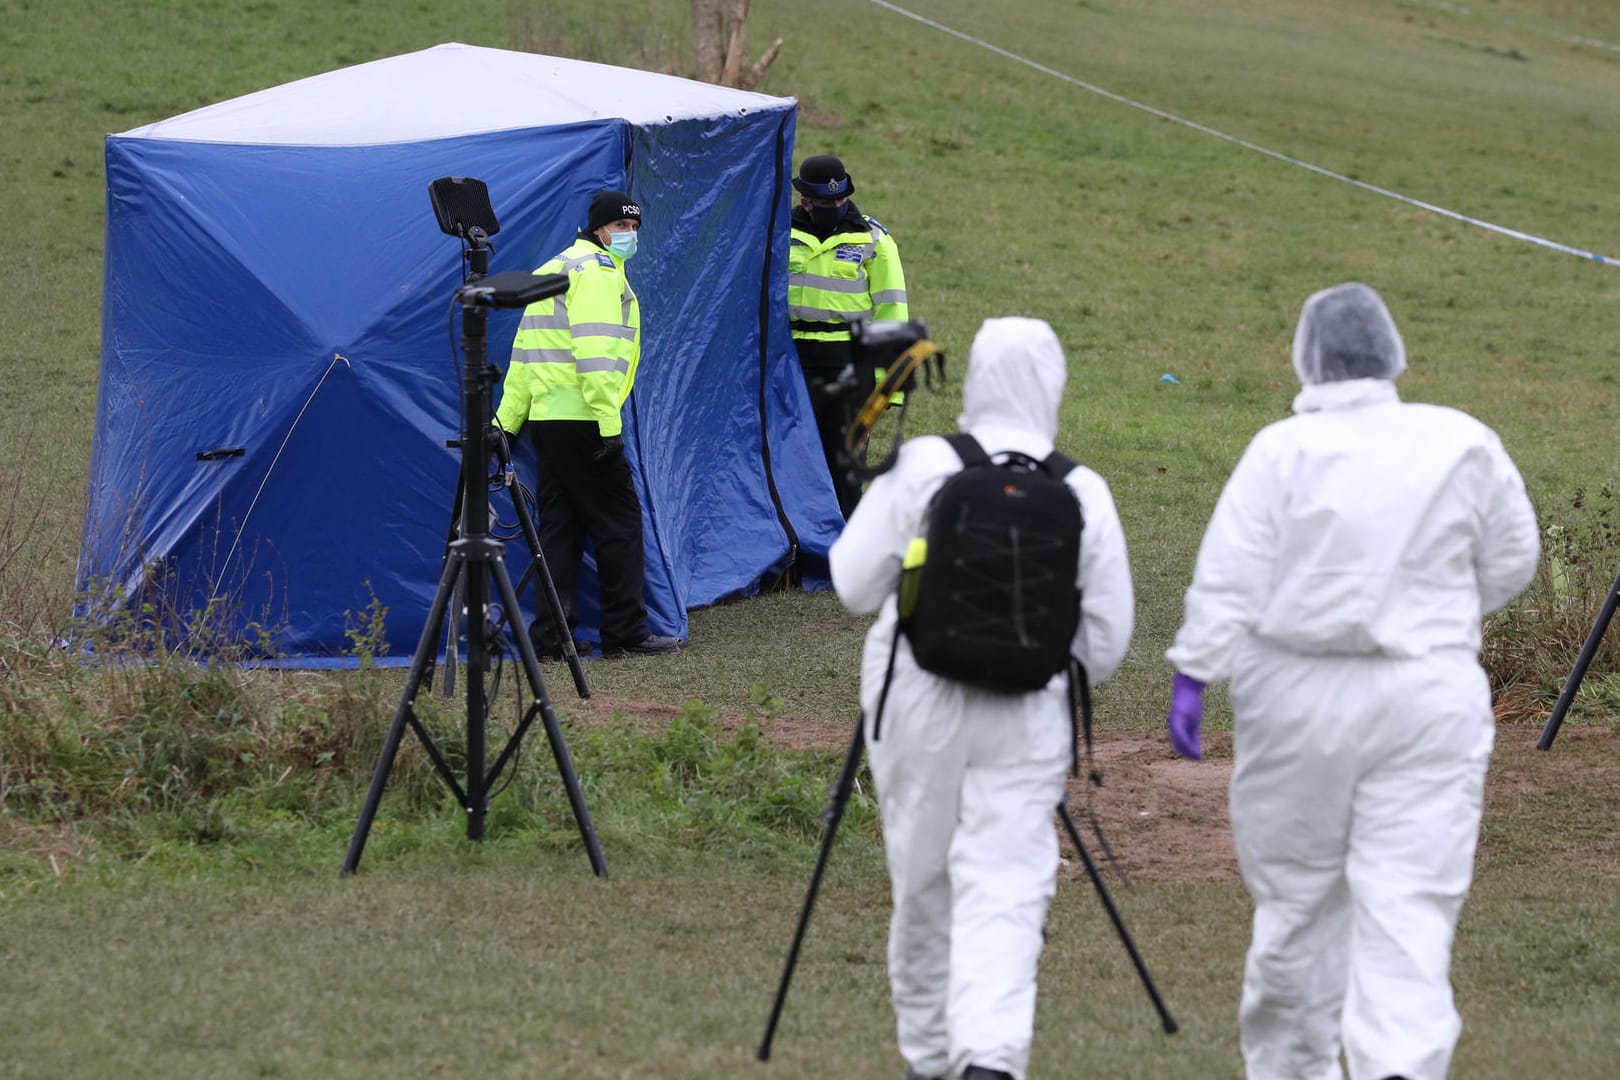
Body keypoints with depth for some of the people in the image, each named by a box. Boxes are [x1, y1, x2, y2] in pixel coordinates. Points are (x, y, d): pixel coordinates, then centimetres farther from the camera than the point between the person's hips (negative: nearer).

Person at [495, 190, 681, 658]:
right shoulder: (598, 270, -9)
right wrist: (609, 422, -22)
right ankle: (626, 632, -1)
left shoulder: (550, 271, 22)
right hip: (582, 419, -9)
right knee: (619, 522, -3)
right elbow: (595, 351, -20)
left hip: (545, 417, 9)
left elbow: (524, 350, 23)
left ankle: (549, 636, 6)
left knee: (559, 526, 9)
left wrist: (507, 421, 24)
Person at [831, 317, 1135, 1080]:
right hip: (1028, 714, 0)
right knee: (1007, 887, -2)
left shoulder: (919, 468, -7)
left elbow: (854, 584, 0)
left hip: (919, 702, 0)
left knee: (922, 882, 13)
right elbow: (1107, 638, 2)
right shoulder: (1082, 492, -3)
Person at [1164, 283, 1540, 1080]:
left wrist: (1193, 675, -4)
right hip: (1428, 699, 0)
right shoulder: (1464, 445, -1)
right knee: (1410, 905, -3)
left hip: (1298, 695, 0)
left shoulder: (1281, 451, -7)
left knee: (1297, 895, 14)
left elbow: (1226, 577, -10)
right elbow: (1511, 564, 10)